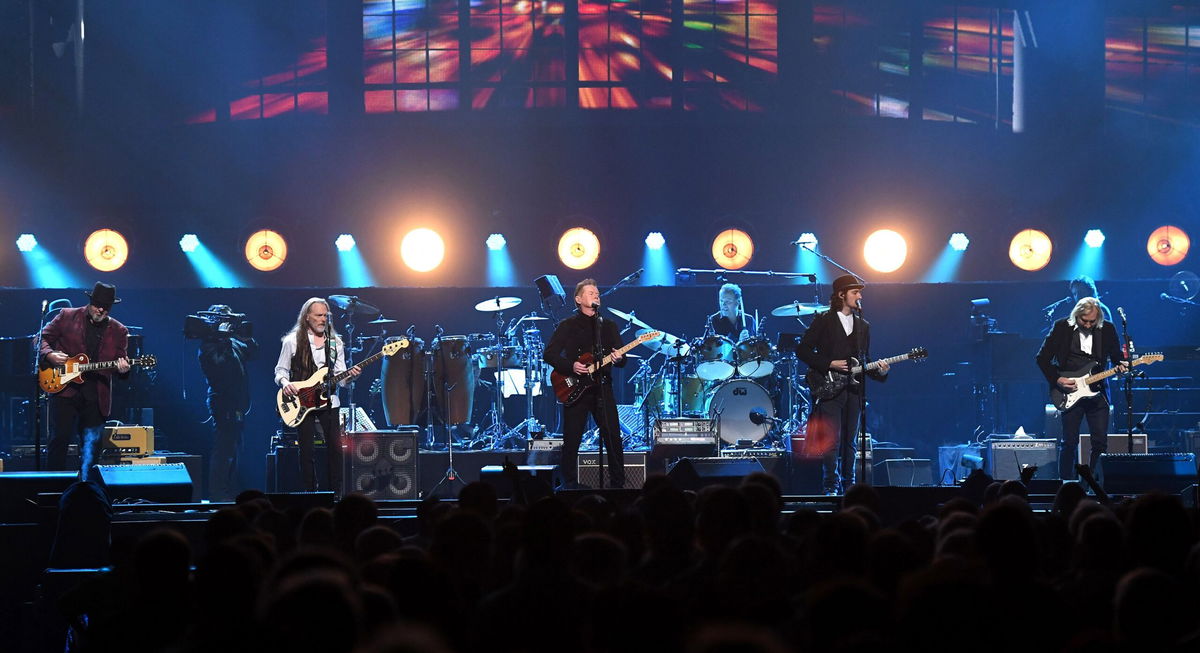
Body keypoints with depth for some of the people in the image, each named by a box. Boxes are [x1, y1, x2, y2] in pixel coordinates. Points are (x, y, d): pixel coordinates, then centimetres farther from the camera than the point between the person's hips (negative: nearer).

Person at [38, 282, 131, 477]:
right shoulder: (67, 317, 3)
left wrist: (122, 368, -11)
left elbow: (121, 360, 12)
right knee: (60, 437, -9)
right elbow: (42, 338, 8)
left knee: (91, 445, 4)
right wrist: (49, 354, -11)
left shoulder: (118, 331, 9)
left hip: (96, 398, 2)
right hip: (65, 389, -2)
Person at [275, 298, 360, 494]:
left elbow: (340, 378, 8)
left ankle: (337, 493, 4)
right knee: (307, 451, -2)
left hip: (328, 402, 2)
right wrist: (285, 383, -15)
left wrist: (350, 376, -13)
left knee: (335, 448, -4)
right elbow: (280, 370, 5)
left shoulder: (335, 343, 10)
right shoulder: (292, 341, 1)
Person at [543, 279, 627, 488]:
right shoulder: (568, 326, 4)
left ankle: (618, 484, 5)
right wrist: (571, 366, -16)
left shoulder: (608, 326, 13)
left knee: (614, 439, -3)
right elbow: (549, 354, -2)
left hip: (602, 388, 2)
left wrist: (619, 359, -15)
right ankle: (569, 485, 7)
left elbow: (621, 357, 9)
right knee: (571, 442, -2)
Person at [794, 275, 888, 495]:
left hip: (853, 391, 5)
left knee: (849, 442, 6)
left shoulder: (863, 326, 17)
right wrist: (829, 364, -12)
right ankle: (831, 487, -7)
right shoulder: (823, 320, 1)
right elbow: (802, 350, -4)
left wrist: (879, 372, -1)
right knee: (832, 441, -11)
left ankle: (848, 486, 11)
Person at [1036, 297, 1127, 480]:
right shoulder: (1062, 327, -3)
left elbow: (1117, 357, 14)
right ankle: (1066, 483, 8)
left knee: (1100, 441, -1)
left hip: (1096, 391, 2)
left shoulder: (1107, 329, 3)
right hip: (1069, 394, -2)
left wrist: (1120, 366, -10)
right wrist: (1056, 380, -11)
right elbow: (1042, 358, 0)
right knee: (1070, 442, -2)